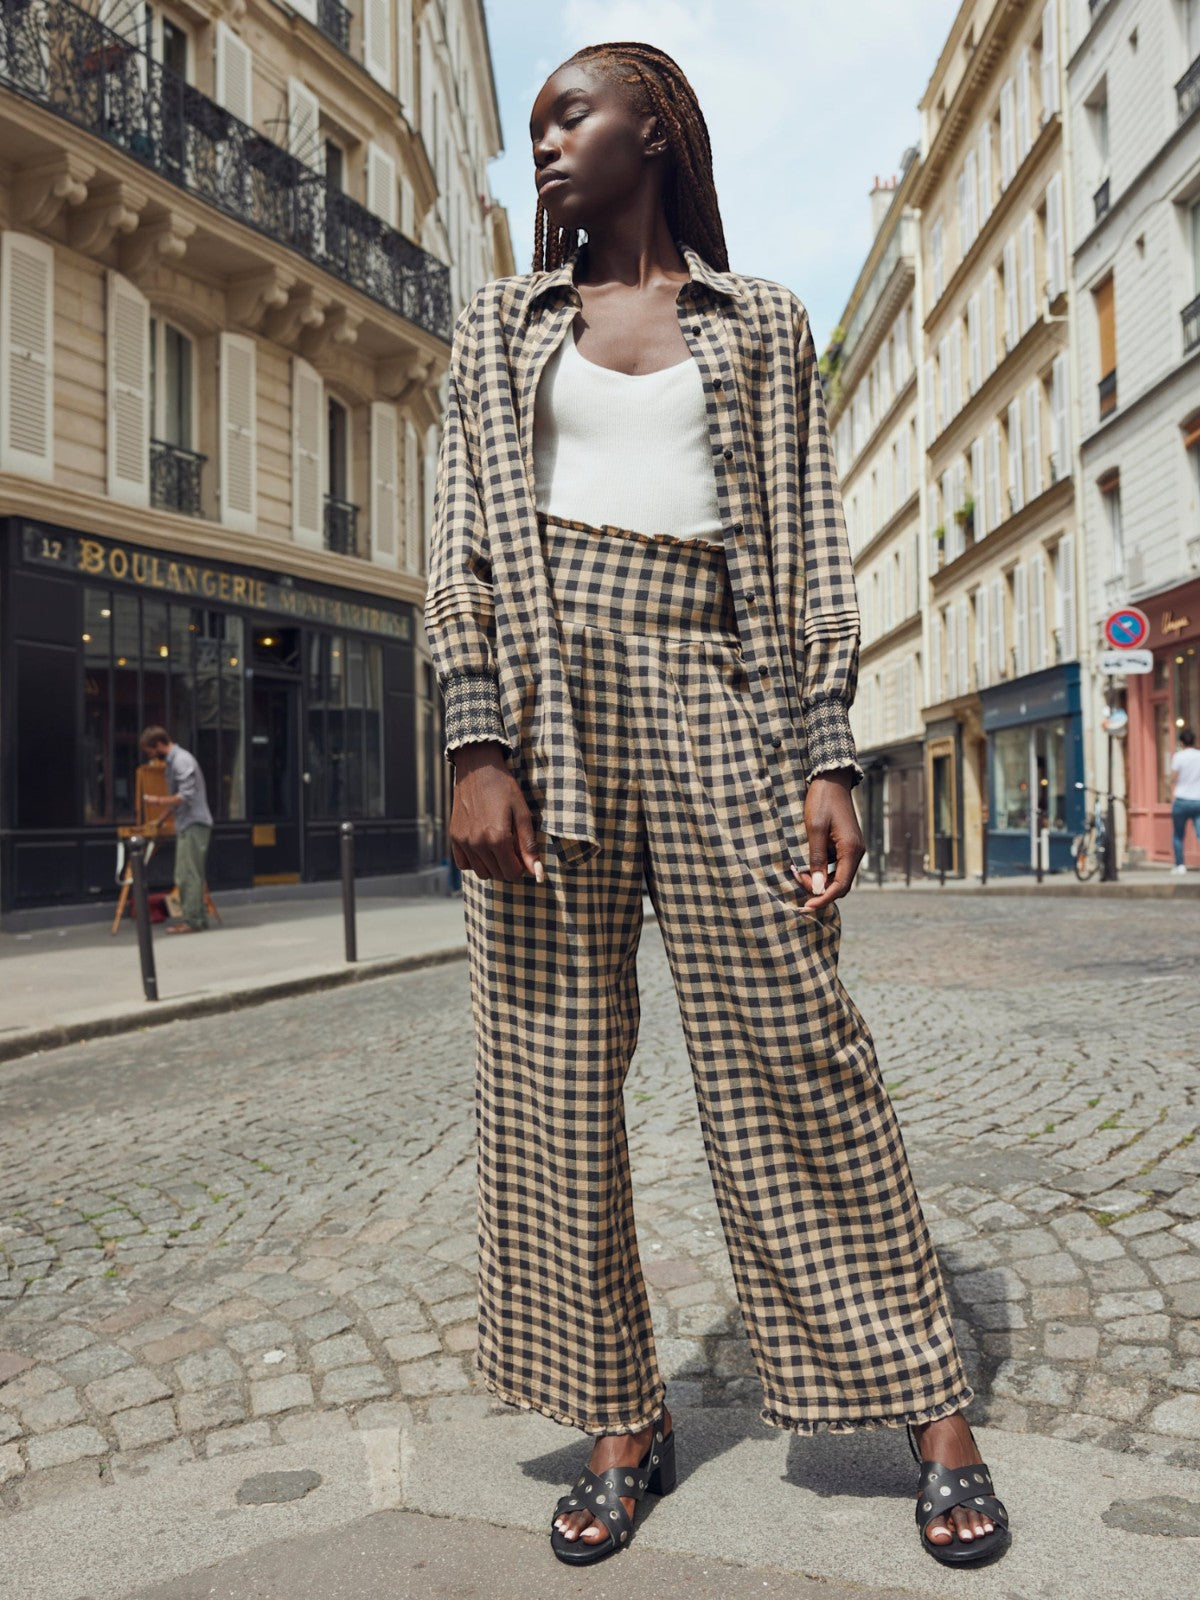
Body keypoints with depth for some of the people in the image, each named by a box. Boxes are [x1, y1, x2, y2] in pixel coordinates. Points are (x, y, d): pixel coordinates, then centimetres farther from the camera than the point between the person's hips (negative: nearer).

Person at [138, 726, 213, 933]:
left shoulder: (181, 761, -13)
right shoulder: (173, 760, 17)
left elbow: (186, 796, -20)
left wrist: (159, 800, -12)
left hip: (193, 825, -10)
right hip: (187, 824, 10)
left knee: (189, 875, -8)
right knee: (186, 876, 12)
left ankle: (193, 921, -5)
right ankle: (198, 918, 16)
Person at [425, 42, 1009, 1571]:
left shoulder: (762, 322, 15)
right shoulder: (499, 323, 17)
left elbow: (807, 550, 8)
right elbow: (462, 542, 6)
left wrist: (827, 760, -4)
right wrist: (479, 747, -7)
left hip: (710, 699, -1)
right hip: (541, 695, 2)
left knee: (795, 1051, -2)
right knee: (550, 1070, 1)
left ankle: (932, 1412, 14)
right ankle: (622, 1420, 18)